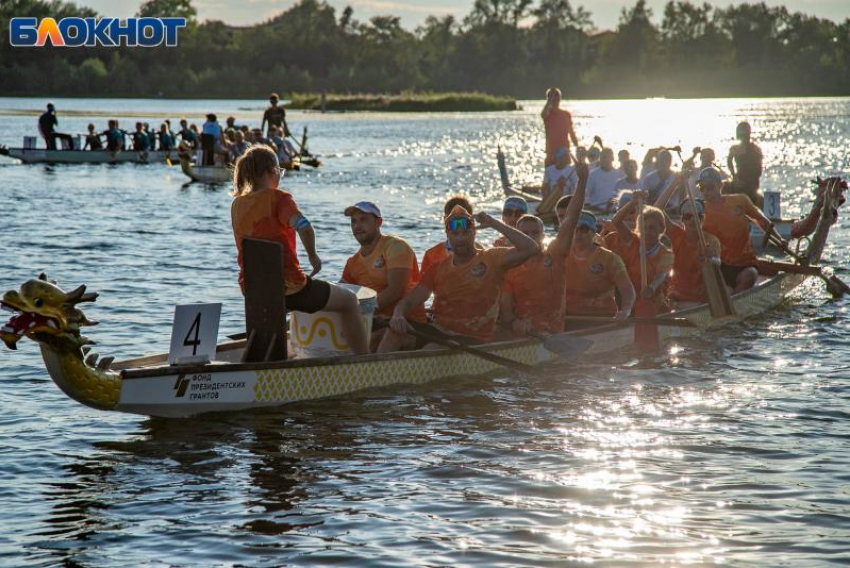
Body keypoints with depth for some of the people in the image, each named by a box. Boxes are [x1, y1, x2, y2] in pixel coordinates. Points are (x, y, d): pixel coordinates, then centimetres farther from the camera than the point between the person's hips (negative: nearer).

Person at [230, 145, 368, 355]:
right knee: (349, 301, 13)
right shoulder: (278, 198, -14)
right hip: (288, 286, -7)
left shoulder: (237, 204, 5)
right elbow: (305, 228, -29)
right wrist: (313, 255, -16)